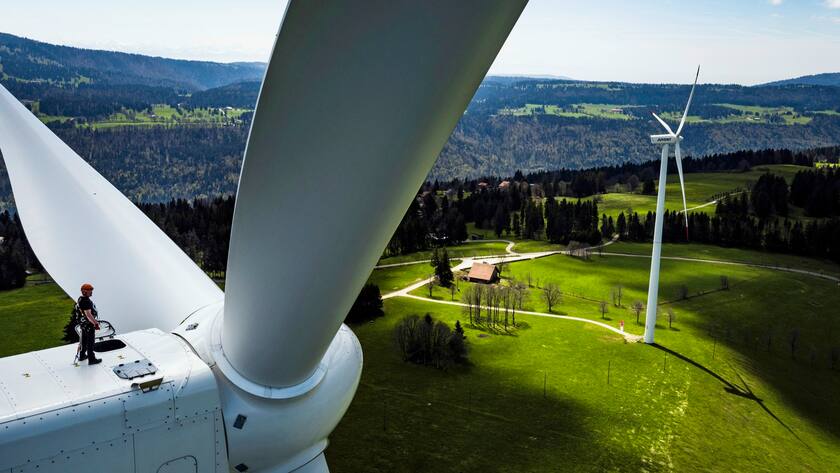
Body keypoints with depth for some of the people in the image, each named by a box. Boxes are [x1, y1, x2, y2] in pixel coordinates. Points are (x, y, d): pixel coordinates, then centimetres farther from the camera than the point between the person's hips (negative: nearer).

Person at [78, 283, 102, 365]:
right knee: (90, 343, 2)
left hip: (83, 323, 10)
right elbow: (88, 314, -29)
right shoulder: (86, 301, -27)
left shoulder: (80, 299, 4)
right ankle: (91, 359, 12)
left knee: (84, 340, 23)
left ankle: (82, 356, 37)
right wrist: (95, 323, -21)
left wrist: (94, 320, 20)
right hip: (89, 324, -10)